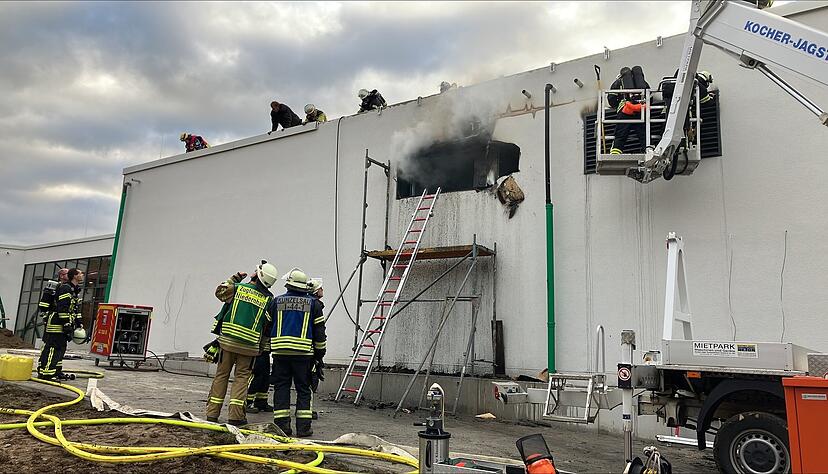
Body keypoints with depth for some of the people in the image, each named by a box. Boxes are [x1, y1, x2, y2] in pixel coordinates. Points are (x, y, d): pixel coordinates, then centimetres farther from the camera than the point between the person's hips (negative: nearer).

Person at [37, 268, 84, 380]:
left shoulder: (75, 290, 19)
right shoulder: (65, 288, -14)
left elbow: (76, 308, 23)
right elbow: (62, 308, -21)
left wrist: (79, 323, 18)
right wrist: (66, 323, -23)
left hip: (64, 324, 10)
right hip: (56, 323, -10)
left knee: (61, 348, 13)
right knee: (52, 347, -10)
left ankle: (56, 370, 20)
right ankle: (45, 372, -8)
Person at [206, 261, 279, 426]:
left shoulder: (238, 287, -2)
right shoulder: (269, 299, -1)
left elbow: (219, 292, 18)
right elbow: (268, 325, 4)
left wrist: (234, 279, 26)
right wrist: (262, 346, 17)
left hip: (228, 340, 1)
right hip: (249, 345, -1)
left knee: (221, 375, 11)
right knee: (241, 377, 7)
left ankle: (212, 413, 17)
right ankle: (235, 415, 2)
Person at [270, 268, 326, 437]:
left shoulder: (277, 301, 8)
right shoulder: (313, 303, 5)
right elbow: (319, 331, 6)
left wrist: (267, 348, 25)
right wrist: (320, 354, 13)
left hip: (280, 351, 1)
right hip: (304, 353, -1)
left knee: (281, 387, 7)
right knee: (303, 389, 5)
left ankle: (282, 425, 5)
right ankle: (303, 426, 3)